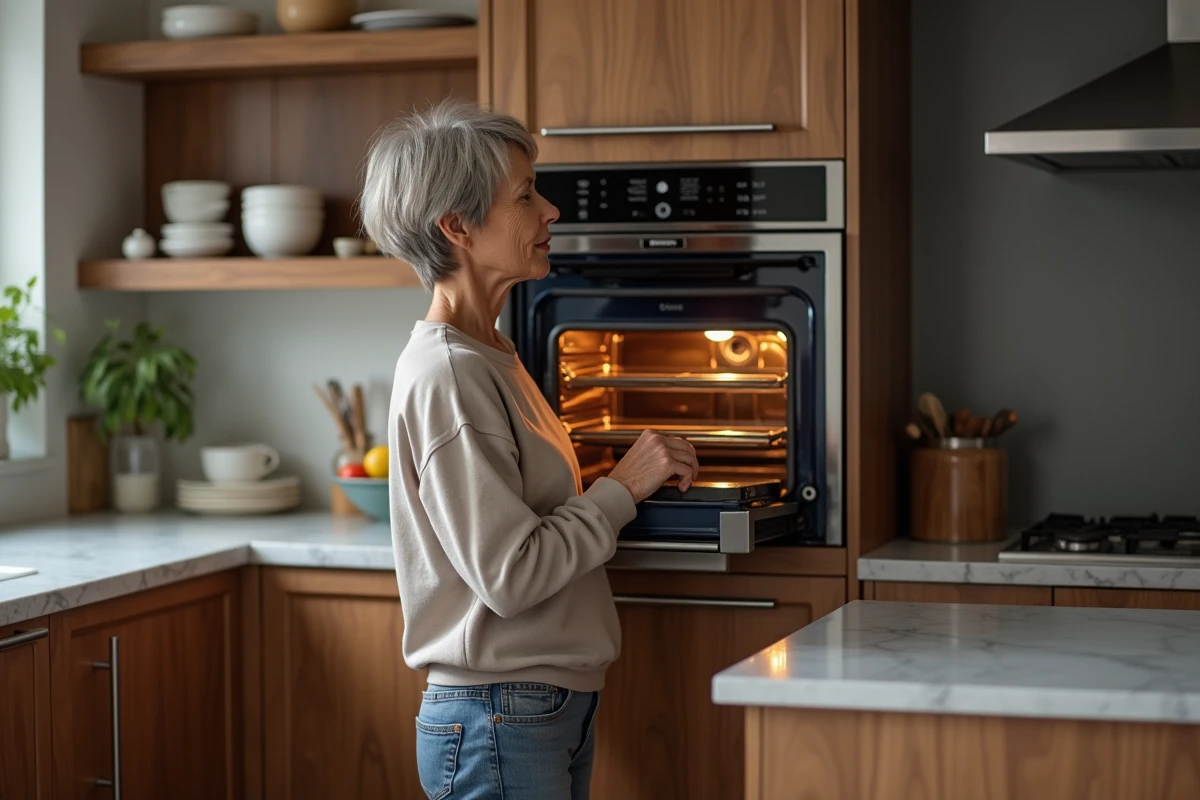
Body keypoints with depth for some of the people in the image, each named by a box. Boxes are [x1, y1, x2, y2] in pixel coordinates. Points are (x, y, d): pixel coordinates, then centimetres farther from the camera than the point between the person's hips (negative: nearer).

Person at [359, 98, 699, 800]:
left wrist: (640, 478, 7)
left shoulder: (491, 358, 11)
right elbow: (507, 576, -22)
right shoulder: (445, 377, -19)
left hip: (557, 708, 9)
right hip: (499, 729, -9)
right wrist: (621, 489, -13)